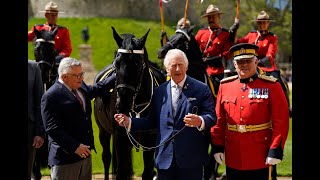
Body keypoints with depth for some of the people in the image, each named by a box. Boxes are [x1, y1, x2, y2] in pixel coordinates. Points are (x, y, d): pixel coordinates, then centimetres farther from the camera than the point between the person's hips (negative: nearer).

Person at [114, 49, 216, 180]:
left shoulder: (201, 89, 0)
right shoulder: (159, 91, 12)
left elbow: (211, 116, -6)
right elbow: (153, 121, 14)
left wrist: (200, 121, -28)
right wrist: (130, 122, 2)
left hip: (191, 159, -3)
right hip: (165, 158, 3)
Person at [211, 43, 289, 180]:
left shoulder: (271, 86, -4)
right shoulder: (225, 86, 7)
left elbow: (281, 121, -8)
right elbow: (219, 120, 10)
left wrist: (275, 150, -13)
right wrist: (217, 147, 5)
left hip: (260, 159, -4)